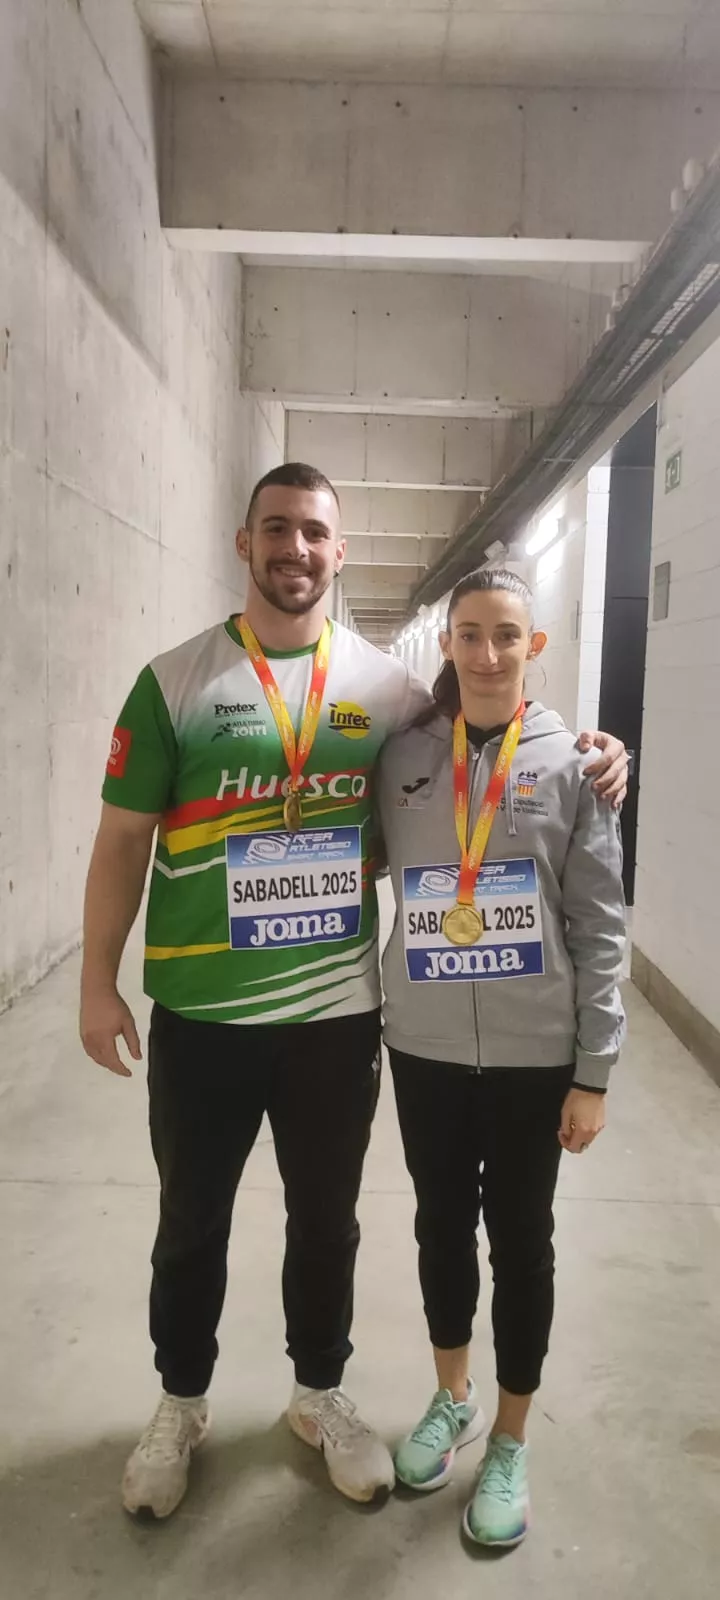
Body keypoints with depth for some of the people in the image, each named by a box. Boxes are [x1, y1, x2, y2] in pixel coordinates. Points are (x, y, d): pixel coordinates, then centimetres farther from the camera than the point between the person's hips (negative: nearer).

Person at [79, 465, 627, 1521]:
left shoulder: (386, 686, 1)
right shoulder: (174, 682, -5)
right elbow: (122, 841, -2)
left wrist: (587, 753, -4)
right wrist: (99, 982, -3)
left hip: (337, 1012, 2)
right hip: (198, 1014, -1)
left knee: (326, 1219, 20)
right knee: (191, 1223, 18)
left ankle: (320, 1394, 45)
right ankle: (180, 1404, 44)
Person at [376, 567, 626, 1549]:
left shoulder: (572, 764, -6)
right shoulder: (402, 757, -1)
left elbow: (601, 929, -5)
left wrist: (593, 1072, -7)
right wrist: (373, 1019, 0)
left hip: (535, 1055, -2)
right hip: (423, 1048, 2)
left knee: (521, 1240, 13)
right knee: (442, 1225, 18)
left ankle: (510, 1443, 36)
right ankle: (453, 1399, 44)